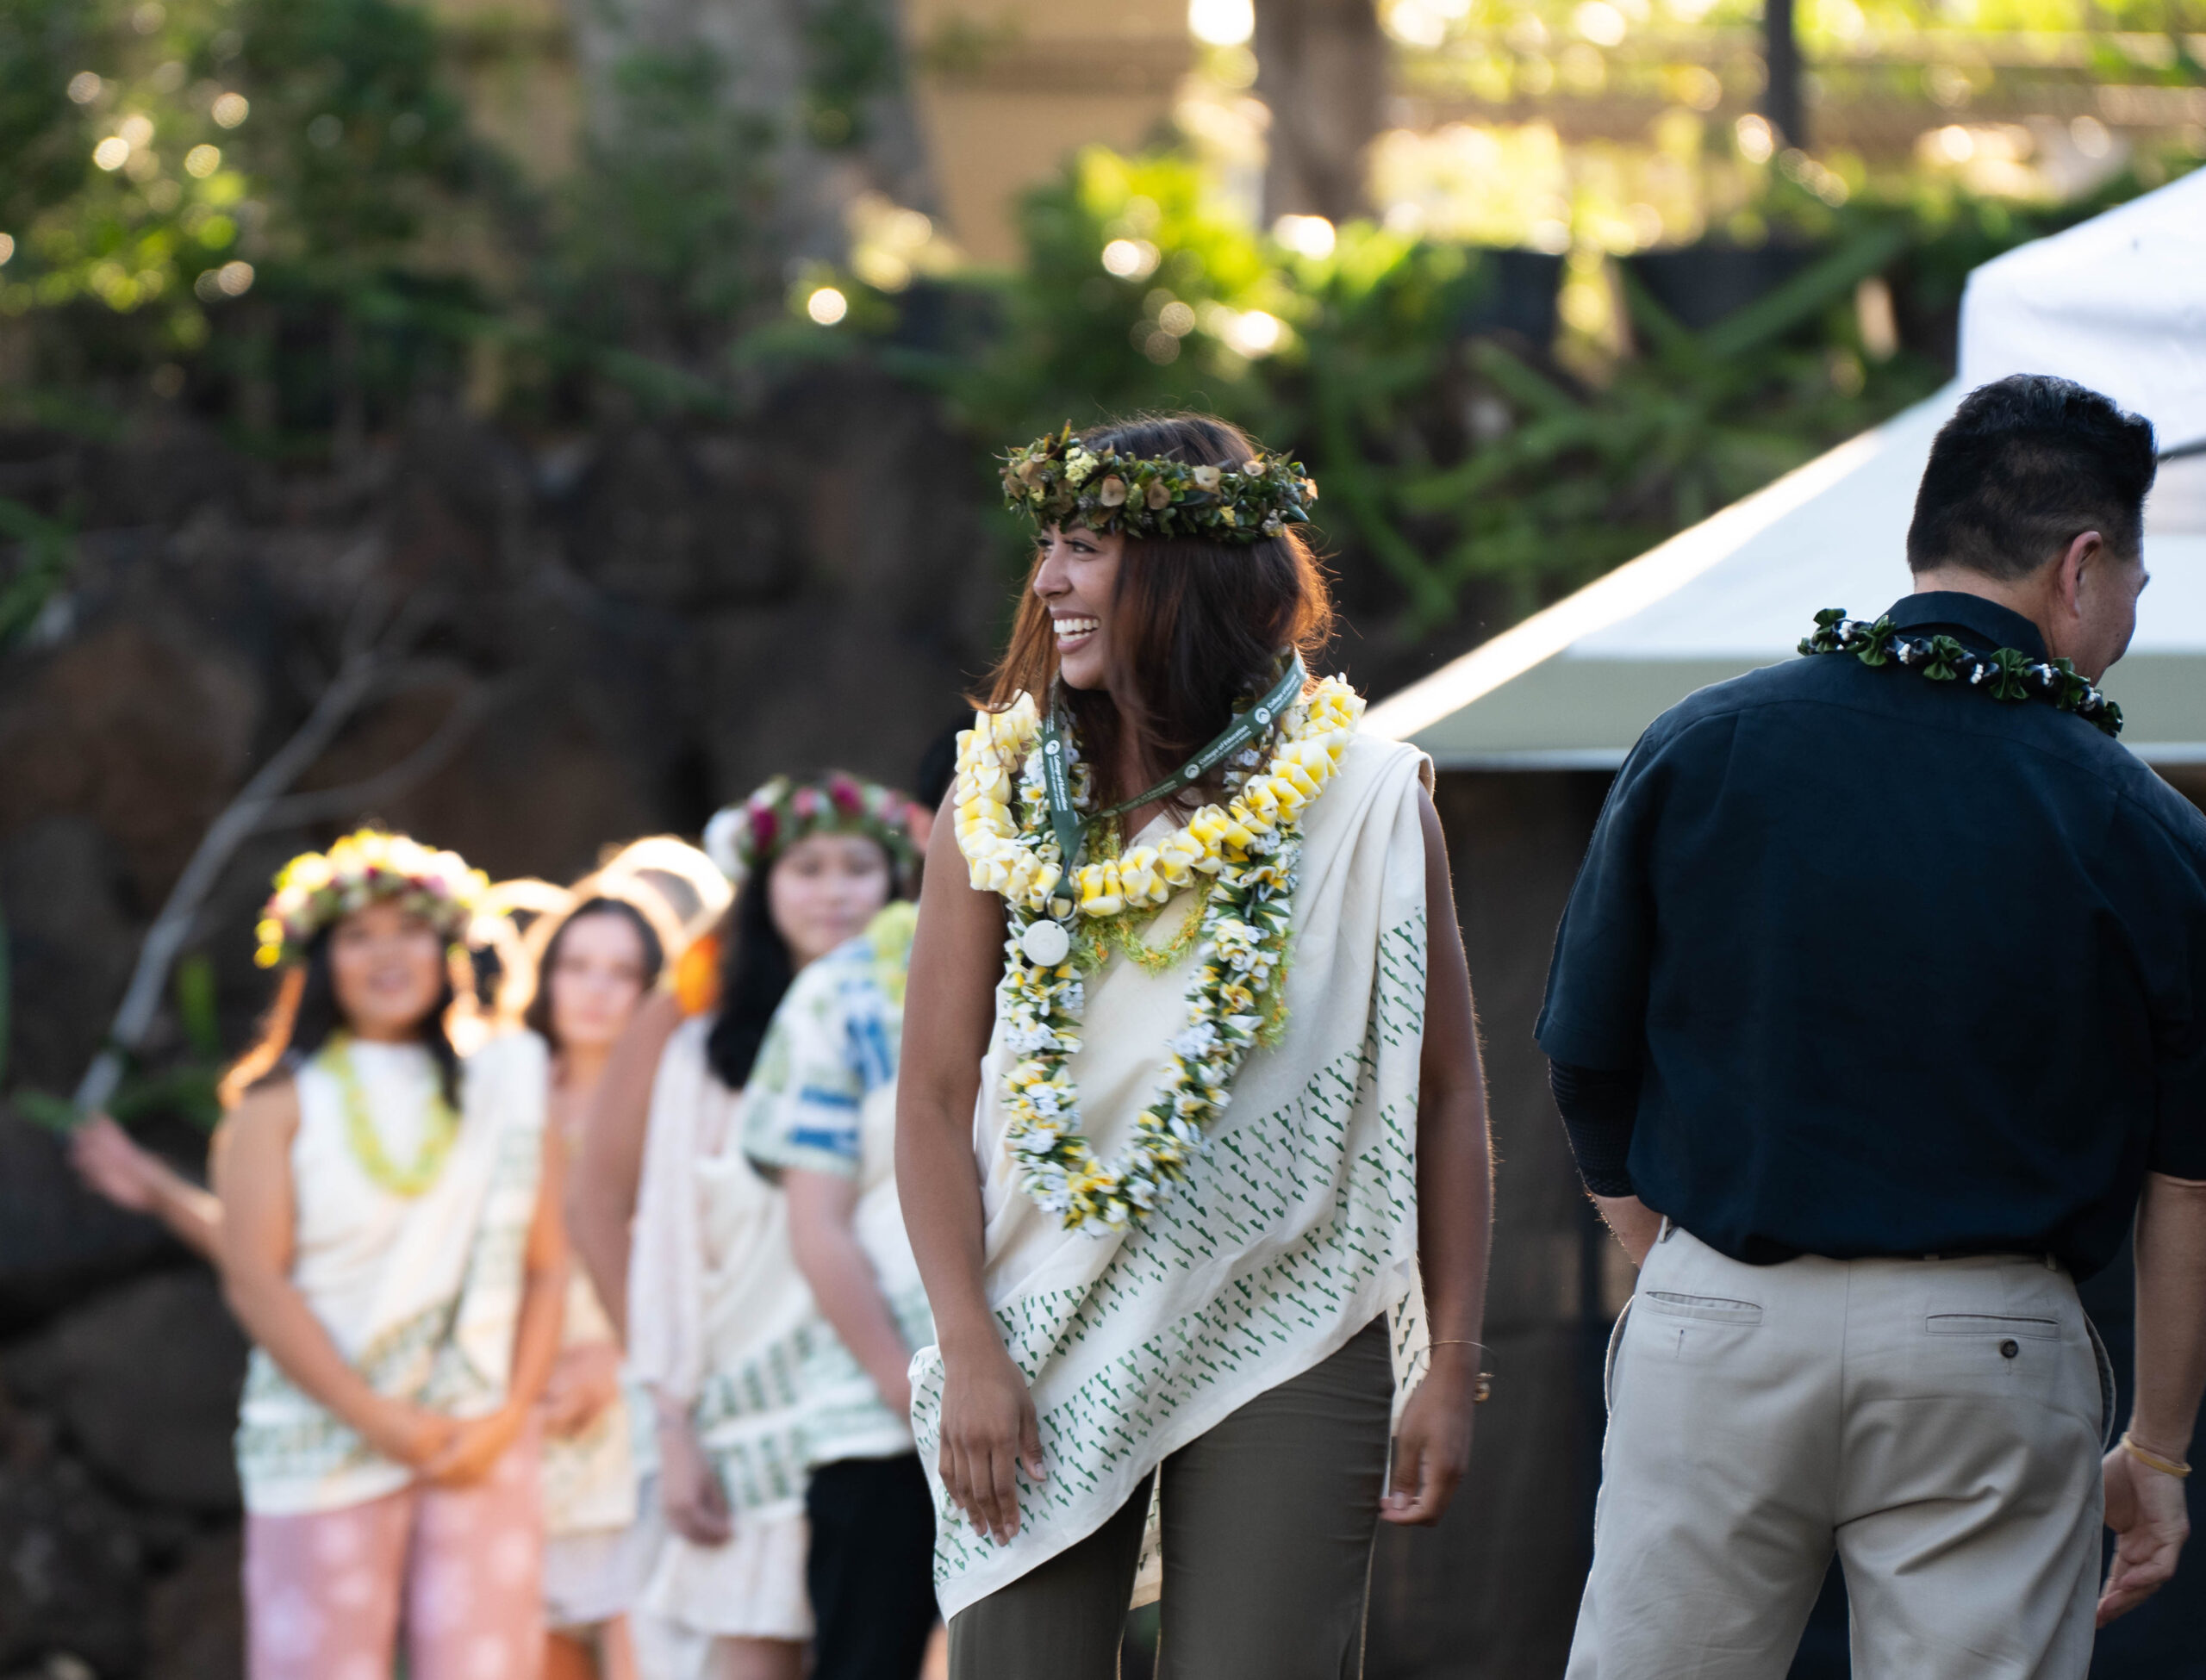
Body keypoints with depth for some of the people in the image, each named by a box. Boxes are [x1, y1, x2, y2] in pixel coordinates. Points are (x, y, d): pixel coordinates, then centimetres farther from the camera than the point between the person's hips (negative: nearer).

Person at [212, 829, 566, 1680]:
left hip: (479, 1449, 2)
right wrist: (379, 1419, -11)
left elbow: (547, 1267, 9)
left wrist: (505, 1417, -5)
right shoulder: (282, 1103, 5)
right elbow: (255, 1282, -4)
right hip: (328, 1443, -2)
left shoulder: (502, 1085, 13)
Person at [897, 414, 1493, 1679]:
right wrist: (969, 1350, -6)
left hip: (1286, 1347, -2)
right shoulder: (1002, 799, 6)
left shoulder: (1365, 795, 1)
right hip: (1047, 1335, 2)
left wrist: (1451, 1371, -2)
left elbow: (1445, 1093, 3)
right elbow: (936, 1097, 5)